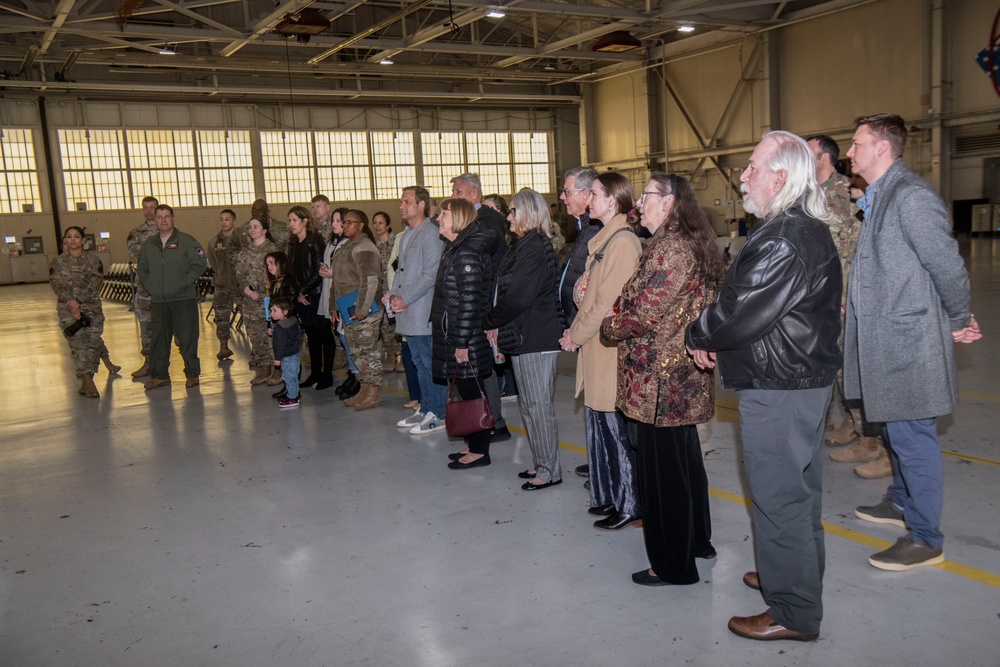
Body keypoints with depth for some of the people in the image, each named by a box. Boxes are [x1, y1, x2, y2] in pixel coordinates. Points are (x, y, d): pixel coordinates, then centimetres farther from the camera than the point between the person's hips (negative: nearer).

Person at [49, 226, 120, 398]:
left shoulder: (93, 259, 3)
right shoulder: (58, 262, 3)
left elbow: (96, 282, -7)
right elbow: (57, 285, -4)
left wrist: (78, 300, -18)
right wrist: (72, 304, -17)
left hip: (92, 307, 1)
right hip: (68, 309, -1)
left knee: (93, 341, 4)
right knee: (78, 342, -10)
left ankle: (86, 381, 29)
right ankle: (88, 381, -11)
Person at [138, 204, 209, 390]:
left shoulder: (186, 241, -1)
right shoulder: (148, 245, 14)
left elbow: (200, 264, -5)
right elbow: (142, 269, 23)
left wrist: (184, 282, -10)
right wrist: (149, 286, 7)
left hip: (183, 299, -4)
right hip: (158, 301, 4)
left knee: (187, 337, -2)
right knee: (158, 339, 7)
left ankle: (192, 374, 9)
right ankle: (159, 375, 17)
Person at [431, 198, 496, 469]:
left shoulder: (467, 253, -17)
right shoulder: (457, 249, 15)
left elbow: (469, 301, -22)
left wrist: (462, 342, -21)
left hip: (466, 339, -10)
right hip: (456, 337, 10)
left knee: (471, 393, -1)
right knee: (468, 392, 16)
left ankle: (479, 451, 9)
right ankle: (475, 445, 26)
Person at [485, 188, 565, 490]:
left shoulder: (535, 248, -16)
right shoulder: (525, 246, 16)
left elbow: (518, 297, -21)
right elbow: (508, 291, 16)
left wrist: (491, 321, -8)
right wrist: (498, 325, 4)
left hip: (537, 338, -10)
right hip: (526, 336, 10)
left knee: (538, 405, -3)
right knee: (529, 404, 16)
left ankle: (549, 470, 7)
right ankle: (541, 464, 26)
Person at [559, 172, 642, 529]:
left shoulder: (623, 242, -15)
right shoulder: (603, 240, 15)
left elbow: (609, 302, -18)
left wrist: (577, 335, -9)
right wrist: (576, 331, 6)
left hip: (611, 349, -9)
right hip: (596, 346, 9)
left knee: (616, 428, 0)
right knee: (601, 425, 15)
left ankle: (629, 504, 12)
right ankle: (609, 496, 27)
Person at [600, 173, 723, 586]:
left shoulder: (669, 249, -19)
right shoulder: (693, 245, 13)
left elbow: (644, 314, -21)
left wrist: (609, 326, -3)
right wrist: (620, 313, 8)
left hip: (659, 381, -10)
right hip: (685, 379, 10)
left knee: (662, 471, 1)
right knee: (686, 461, 22)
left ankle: (673, 566, 14)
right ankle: (698, 541, 38)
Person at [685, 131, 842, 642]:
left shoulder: (785, 240, -24)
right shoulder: (806, 229, 11)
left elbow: (740, 315, -25)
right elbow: (751, 304, 13)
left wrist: (697, 336, -6)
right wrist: (715, 339, 1)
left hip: (777, 389, -11)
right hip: (804, 379, 11)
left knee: (778, 496, 1)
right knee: (797, 488, 23)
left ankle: (794, 613, 14)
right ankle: (800, 576, 42)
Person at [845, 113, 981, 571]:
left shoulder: (911, 196, -19)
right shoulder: (878, 197, 11)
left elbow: (949, 267, -17)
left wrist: (959, 323, -7)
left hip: (908, 344, -9)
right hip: (887, 340, 9)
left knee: (913, 437, -1)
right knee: (897, 432, 22)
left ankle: (925, 539, 11)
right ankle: (902, 502, 40)